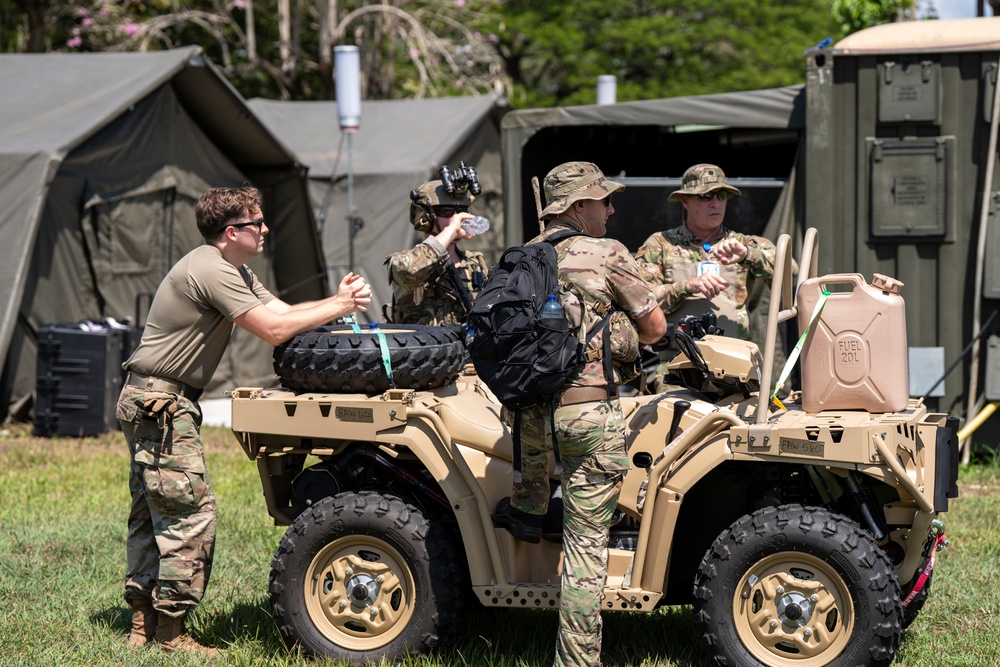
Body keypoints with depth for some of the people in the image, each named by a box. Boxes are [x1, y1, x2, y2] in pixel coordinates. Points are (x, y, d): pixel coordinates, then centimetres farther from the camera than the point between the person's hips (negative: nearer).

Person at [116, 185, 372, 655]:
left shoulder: (234, 271, 14)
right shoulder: (210, 271, -19)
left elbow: (281, 312, 8)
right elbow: (273, 330, -24)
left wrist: (338, 301, -7)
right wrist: (339, 308, -17)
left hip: (149, 403, 11)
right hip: (160, 403, -11)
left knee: (153, 512, 13)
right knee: (190, 512, -10)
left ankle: (143, 622, 17)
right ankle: (171, 630, -7)